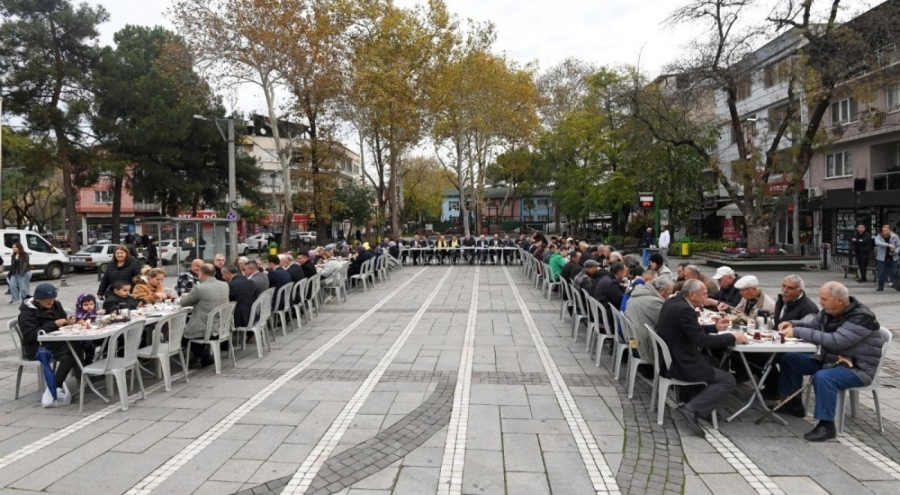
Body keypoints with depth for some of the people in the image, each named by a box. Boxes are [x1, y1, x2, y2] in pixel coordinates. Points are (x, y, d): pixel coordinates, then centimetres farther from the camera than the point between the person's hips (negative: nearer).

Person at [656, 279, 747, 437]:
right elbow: (702, 340, -22)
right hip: (679, 364, -10)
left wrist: (715, 327, 16)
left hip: (670, 358, 10)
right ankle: (692, 408, -13)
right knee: (728, 380, -3)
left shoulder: (672, 302, 7)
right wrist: (732, 337, -11)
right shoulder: (684, 309, -23)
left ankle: (691, 395, 23)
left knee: (712, 361, 29)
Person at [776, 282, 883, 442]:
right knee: (789, 359, 8)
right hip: (829, 360, 9)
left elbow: (835, 341, -37)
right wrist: (793, 324, -8)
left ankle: (826, 426, -24)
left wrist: (797, 332, -35)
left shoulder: (861, 318, -26)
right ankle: (793, 404, 20)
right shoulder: (829, 311, -2)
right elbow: (812, 324, 15)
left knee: (823, 377, -37)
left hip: (857, 368, -9)